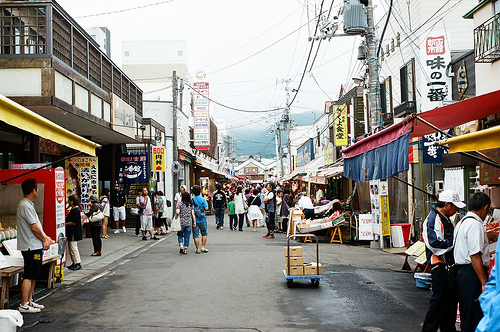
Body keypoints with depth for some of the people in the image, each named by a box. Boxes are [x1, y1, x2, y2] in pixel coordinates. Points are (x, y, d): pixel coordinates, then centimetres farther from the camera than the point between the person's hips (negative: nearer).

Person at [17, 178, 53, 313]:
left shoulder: (28, 204, 15)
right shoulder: (25, 206, -18)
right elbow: (34, 227, -19)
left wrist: (45, 237, 14)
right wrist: (44, 240, -7)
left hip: (34, 246, 11)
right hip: (31, 247, -11)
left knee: (33, 275, 16)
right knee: (29, 276, -6)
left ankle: (29, 301, 23)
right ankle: (24, 305, -2)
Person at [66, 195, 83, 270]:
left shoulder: (76, 210, -18)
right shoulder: (73, 209, 13)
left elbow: (73, 223, -20)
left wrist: (65, 224, -13)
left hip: (74, 233, -10)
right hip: (71, 233, 10)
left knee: (73, 248, -6)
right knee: (70, 248, 15)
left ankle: (78, 263, -2)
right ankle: (74, 263, 21)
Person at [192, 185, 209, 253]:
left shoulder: (191, 200, -1)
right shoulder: (203, 199, -6)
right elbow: (206, 208, -13)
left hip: (194, 220, 1)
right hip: (202, 219, -1)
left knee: (195, 235, 5)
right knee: (204, 233, 16)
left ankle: (198, 249, 5)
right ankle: (203, 247, 10)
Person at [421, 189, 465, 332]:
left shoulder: (445, 219, 17)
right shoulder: (433, 219, -15)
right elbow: (434, 244, -25)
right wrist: (455, 242, -17)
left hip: (449, 265, 10)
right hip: (440, 266, -10)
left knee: (451, 296, 14)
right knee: (440, 298, -7)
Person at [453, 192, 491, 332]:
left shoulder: (461, 223, 17)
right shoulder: (475, 225, -14)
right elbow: (475, 256, -21)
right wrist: (484, 283, -20)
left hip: (461, 272, 10)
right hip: (473, 274, -10)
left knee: (466, 315, 16)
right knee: (476, 317, -7)